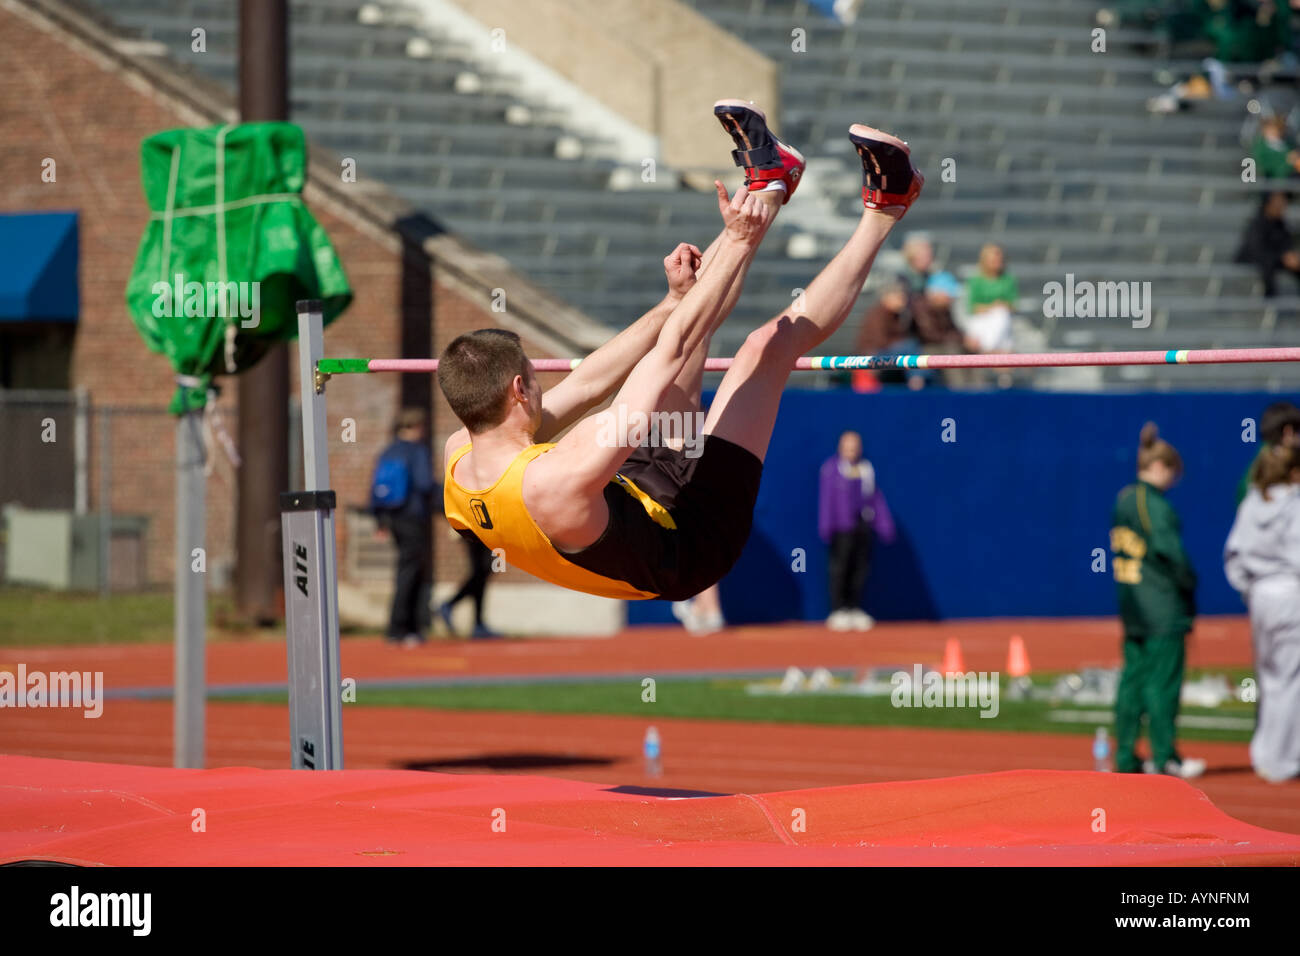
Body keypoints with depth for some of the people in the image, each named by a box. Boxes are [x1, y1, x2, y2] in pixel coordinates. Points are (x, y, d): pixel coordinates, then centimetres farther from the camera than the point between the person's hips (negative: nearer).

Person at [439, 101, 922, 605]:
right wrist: (739, 242, -23)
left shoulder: (459, 461, -19)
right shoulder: (560, 481, -42)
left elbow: (584, 385, -4)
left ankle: (767, 186, 26)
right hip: (696, 538, -8)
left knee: (678, 316, 10)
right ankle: (880, 214, 10)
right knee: (769, 344, -7)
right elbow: (673, 350, -33)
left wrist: (674, 302, 2)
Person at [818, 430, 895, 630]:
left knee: (860, 568, 5)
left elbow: (876, 497, 16)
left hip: (863, 526, 4)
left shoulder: (866, 469, 12)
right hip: (842, 526, -4)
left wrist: (884, 523, 13)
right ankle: (838, 611, -2)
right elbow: (826, 498, -2)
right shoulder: (831, 469, 0)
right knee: (840, 567, -6)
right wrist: (826, 526, -8)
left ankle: (855, 609, 13)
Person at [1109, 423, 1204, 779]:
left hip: (1131, 607, 8)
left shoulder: (1123, 500, 10)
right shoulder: (1155, 505, -16)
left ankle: (1126, 756, 12)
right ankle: (1165, 757, 1)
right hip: (1162, 609, -8)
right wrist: (1188, 581, -4)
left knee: (1132, 679, 10)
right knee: (1162, 680, -3)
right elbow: (1169, 549, -20)